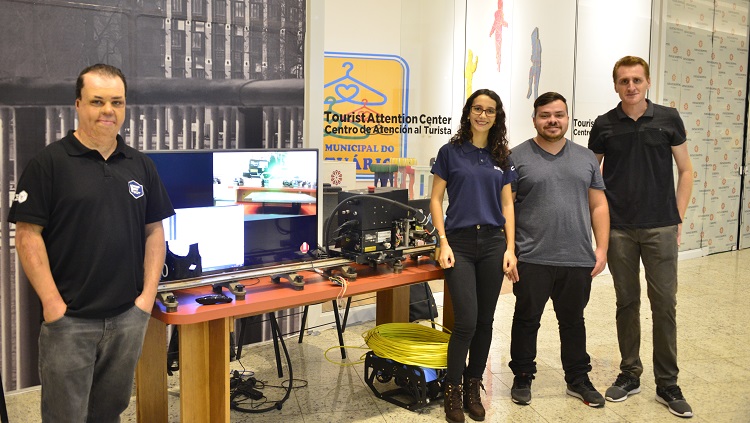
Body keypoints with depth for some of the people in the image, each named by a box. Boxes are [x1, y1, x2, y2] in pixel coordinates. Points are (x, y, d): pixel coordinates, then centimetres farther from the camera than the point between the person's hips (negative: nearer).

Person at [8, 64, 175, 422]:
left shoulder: (141, 166, 8)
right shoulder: (49, 163, -5)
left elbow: (154, 231, 10)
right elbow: (28, 235, -8)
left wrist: (148, 294, 1)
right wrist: (52, 304, -13)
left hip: (128, 316, 4)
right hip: (68, 319, -4)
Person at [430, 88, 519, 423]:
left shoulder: (501, 157, 11)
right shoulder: (450, 152, 1)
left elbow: (507, 205, 10)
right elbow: (436, 200, 0)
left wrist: (510, 249, 2)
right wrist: (443, 242, -10)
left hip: (493, 243, 3)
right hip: (460, 243, -3)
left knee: (485, 320, 7)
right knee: (466, 320, -9)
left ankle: (473, 388, 21)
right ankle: (453, 390, 8)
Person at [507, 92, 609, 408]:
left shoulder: (586, 158, 10)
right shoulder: (517, 158, -1)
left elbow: (598, 206, 11)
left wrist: (601, 248, 3)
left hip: (578, 261, 3)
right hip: (532, 260, -3)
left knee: (573, 322, 16)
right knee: (526, 320, 9)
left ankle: (578, 380, 30)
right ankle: (522, 378, 25)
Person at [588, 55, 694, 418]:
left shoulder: (668, 119, 1)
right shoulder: (604, 125, 2)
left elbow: (685, 171, 6)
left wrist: (678, 218, 1)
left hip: (660, 227, 0)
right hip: (619, 229, 1)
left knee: (664, 304, 2)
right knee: (627, 302, 10)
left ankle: (667, 384, 13)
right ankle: (630, 374, 23)